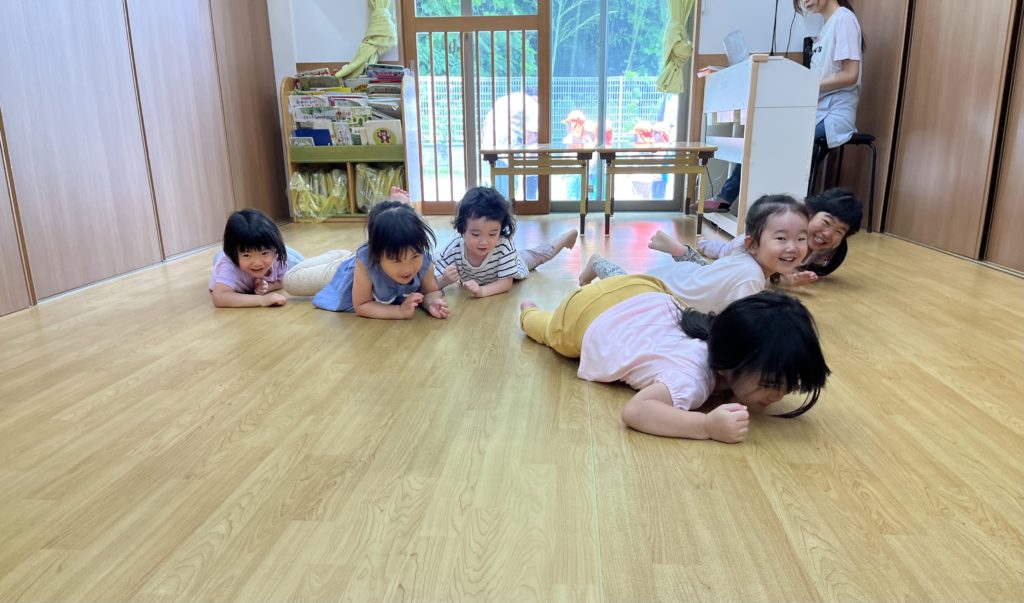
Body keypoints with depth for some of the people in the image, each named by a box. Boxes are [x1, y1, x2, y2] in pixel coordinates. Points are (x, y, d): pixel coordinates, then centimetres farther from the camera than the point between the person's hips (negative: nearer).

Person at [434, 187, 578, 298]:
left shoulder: (504, 246, -49)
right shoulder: (454, 250, -45)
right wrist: (445, 280, -62)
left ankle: (568, 235, 55)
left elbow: (507, 282, -41)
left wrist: (482, 290, -58)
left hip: (514, 263, -1)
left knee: (539, 254, 28)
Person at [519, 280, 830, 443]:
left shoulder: (731, 349, -25)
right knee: (550, 331, 32)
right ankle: (529, 312, 61)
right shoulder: (693, 381, -44)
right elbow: (634, 411, -58)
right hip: (590, 315, -4)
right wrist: (707, 426, -64)